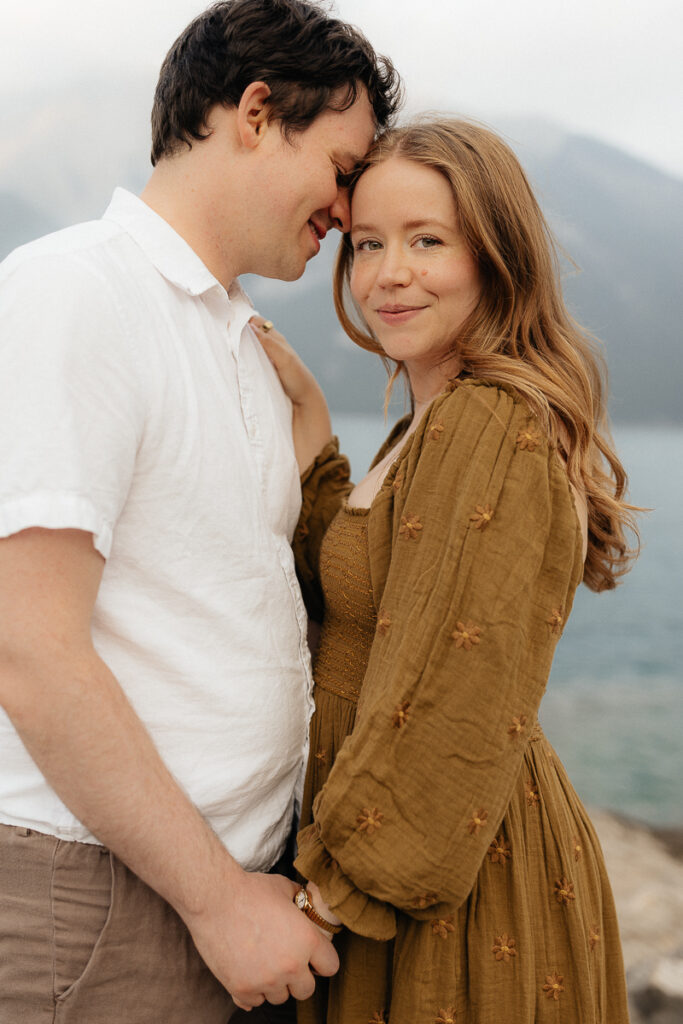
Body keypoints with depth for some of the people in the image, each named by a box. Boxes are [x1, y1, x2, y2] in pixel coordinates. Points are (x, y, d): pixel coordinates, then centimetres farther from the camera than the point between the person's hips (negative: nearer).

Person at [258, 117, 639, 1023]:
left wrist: (340, 888, -17)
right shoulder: (436, 424, 10)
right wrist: (307, 417, 2)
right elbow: (346, 589, 7)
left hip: (455, 888, -9)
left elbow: (455, 705, -24)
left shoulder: (490, 425, -21)